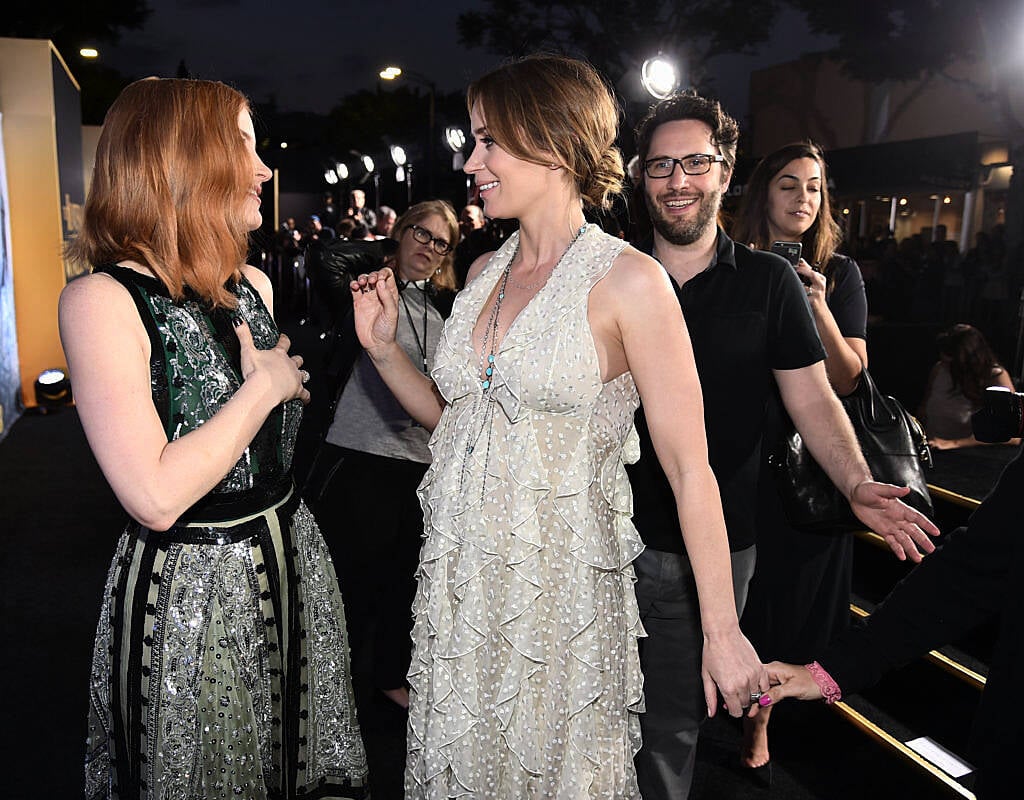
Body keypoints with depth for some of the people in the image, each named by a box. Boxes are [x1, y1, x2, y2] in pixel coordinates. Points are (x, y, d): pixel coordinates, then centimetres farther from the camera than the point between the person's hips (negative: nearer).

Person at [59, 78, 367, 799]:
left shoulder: (251, 285, 5)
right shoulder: (103, 299, -19)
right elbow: (156, 496, -26)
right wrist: (265, 385, -18)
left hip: (293, 561, 7)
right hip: (190, 587, -7)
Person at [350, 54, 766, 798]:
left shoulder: (628, 280, -13)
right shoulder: (484, 273, 7)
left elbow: (689, 466, -15)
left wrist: (723, 630, -16)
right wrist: (384, 346, 1)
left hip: (560, 585, -6)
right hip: (458, 580, 6)